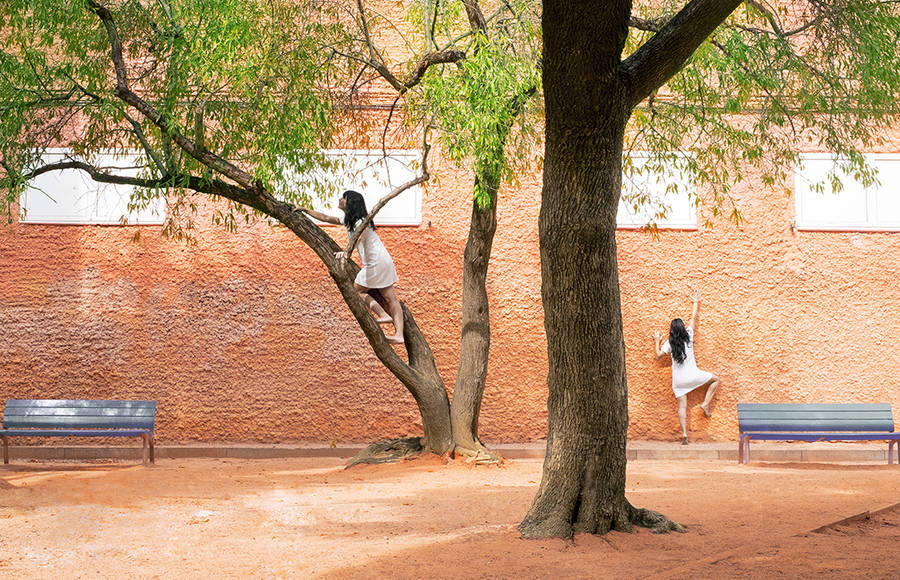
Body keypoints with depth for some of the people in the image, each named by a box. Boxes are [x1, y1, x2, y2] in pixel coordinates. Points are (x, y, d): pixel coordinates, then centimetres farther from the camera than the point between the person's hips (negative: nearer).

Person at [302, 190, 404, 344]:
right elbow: (326, 218, 23)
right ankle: (399, 335, -1)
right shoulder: (348, 220, 15)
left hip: (376, 262, -10)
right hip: (383, 262, 10)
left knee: (356, 290, 1)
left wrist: (346, 252, -49)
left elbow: (357, 238, -32)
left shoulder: (361, 221, -13)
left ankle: (383, 315, -3)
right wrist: (306, 210, 22)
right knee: (390, 298, 3)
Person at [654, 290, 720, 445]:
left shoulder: (669, 343, -1)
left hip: (678, 380, 2)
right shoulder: (688, 336, -2)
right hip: (692, 375, -2)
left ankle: (684, 434, -9)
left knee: (682, 406, 1)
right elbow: (693, 318, 9)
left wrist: (657, 341, 20)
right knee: (716, 380, 19)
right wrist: (696, 302, 21)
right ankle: (706, 403, 6)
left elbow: (658, 355, 8)